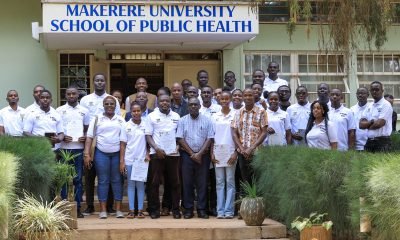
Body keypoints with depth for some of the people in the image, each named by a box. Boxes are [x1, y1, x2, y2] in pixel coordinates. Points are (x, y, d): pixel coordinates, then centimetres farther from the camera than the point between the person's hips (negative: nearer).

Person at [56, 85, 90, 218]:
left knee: (78, 179, 3)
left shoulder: (84, 111, 12)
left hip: (79, 148, 1)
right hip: (64, 148, -1)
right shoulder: (60, 110, 7)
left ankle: (77, 207, 6)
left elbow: (87, 128, 15)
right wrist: (62, 137, -11)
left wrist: (85, 137, -6)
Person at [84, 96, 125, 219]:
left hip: (117, 153, 1)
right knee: (103, 181, 1)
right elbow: (89, 137, 1)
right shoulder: (97, 119, 4)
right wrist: (87, 154, -8)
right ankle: (103, 210, 4)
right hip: (101, 153, -1)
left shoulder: (121, 120, 9)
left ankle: (118, 209, 7)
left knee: (117, 180, 3)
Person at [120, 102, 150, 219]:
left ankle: (140, 210, 7)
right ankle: (131, 210, 7)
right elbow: (123, 144, 3)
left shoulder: (146, 125, 0)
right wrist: (121, 161, -1)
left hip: (142, 160, 0)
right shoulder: (126, 126, 2)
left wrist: (148, 155, -5)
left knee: (140, 184, 4)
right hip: (129, 160, 0)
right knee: (131, 184, 5)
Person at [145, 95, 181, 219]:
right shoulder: (152, 116, 3)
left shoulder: (176, 116, 11)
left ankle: (175, 209, 10)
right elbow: (148, 135, 0)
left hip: (173, 153, 2)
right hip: (157, 153, -2)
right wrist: (156, 148, -12)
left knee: (175, 182, 3)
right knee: (154, 182, 0)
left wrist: (178, 146, -3)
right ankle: (154, 209, 7)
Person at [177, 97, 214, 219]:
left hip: (203, 155, 0)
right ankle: (188, 209, 6)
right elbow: (180, 138, 0)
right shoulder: (183, 121, 6)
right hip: (187, 155, 0)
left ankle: (202, 209, 6)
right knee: (187, 182, 1)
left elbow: (209, 138, 0)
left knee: (202, 183, 1)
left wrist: (199, 154, -9)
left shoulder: (207, 120, 5)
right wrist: (192, 153, -7)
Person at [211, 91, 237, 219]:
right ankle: (220, 210, 5)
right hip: (218, 152, 3)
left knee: (230, 182, 0)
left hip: (230, 152, -3)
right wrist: (212, 153, 4)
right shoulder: (215, 116, 10)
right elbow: (212, 136, 11)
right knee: (219, 182, 4)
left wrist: (235, 153, -7)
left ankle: (229, 211, 1)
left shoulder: (235, 115, 2)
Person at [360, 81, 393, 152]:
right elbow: (361, 124, 7)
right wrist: (371, 122, -10)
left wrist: (367, 125, 2)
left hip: (382, 141, -6)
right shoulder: (369, 106, 15)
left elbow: (379, 123, -14)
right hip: (369, 141, 6)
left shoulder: (386, 105, -5)